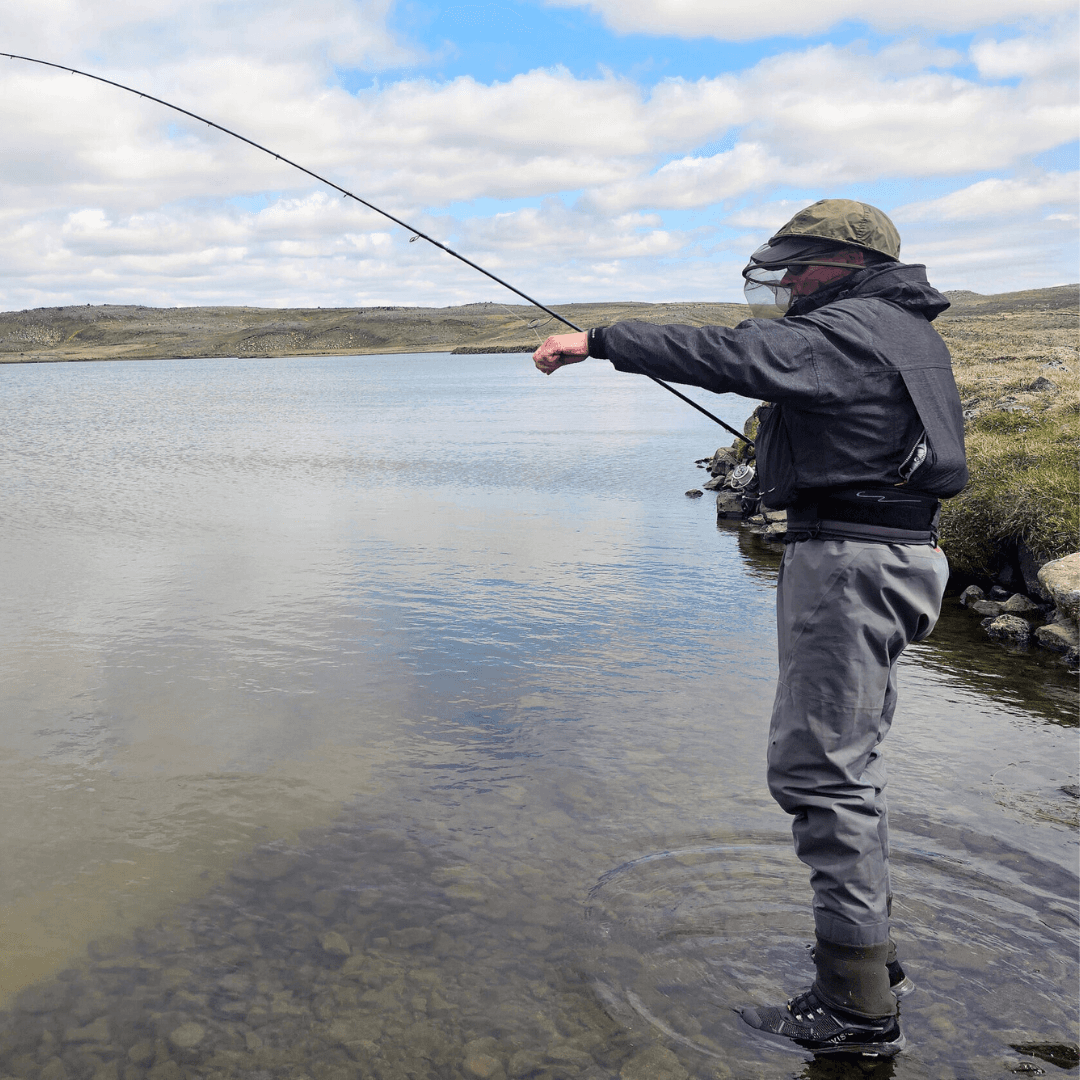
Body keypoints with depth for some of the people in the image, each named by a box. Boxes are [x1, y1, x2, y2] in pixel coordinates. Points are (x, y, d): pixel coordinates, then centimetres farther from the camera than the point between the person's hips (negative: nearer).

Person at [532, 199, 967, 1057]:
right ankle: (871, 956, 28)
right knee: (849, 761, 17)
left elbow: (726, 355, -22)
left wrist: (598, 340, -17)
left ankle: (858, 1007, -1)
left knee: (819, 767, -8)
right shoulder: (907, 333, 19)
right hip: (894, 556, 11)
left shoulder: (848, 332, -13)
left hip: (849, 562, -11)